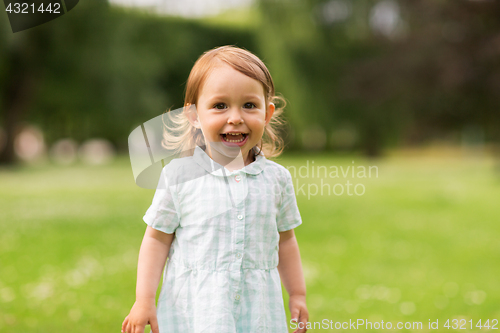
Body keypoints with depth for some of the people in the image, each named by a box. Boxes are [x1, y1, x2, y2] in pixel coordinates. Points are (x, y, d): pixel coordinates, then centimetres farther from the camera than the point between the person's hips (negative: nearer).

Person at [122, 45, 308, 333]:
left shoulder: (276, 178, 2)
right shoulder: (179, 176, -5)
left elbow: (284, 239, 13)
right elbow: (157, 239, 0)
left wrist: (298, 295, 17)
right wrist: (144, 301, -3)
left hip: (257, 307, 2)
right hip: (194, 306, -2)